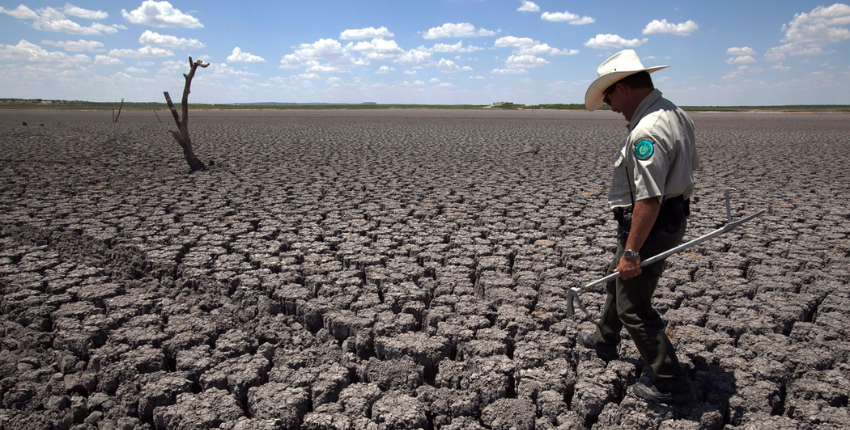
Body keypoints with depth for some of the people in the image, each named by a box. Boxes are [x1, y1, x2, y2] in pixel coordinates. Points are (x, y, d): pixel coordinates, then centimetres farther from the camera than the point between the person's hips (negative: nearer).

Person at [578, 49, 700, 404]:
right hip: (673, 217, 11)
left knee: (634, 308, 2)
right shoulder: (675, 114, 6)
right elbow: (691, 165, 19)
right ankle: (604, 341, 49)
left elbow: (649, 199, -32)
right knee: (619, 279, 28)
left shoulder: (646, 131, -28)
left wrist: (632, 251, -25)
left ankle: (671, 385, 15)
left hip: (650, 226, -11)